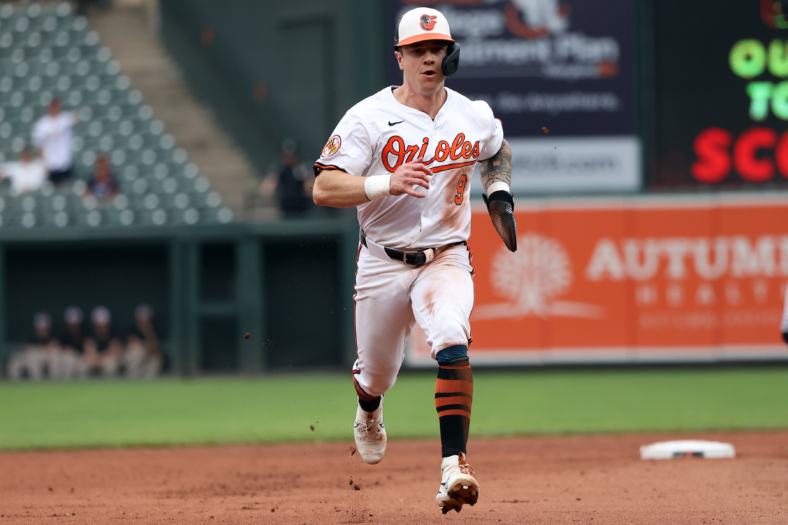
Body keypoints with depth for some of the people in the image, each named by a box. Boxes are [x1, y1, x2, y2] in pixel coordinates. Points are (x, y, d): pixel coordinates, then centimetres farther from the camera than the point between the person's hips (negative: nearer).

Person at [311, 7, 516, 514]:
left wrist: (500, 194, 5)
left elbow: (498, 152, 26)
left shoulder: (476, 117, 1)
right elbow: (324, 189, -18)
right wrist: (387, 184, -33)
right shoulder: (369, 117, -11)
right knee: (378, 372, 13)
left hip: (447, 258, 0)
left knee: (452, 344, -28)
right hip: (383, 263, 0)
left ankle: (454, 465, -34)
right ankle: (369, 411, 53)